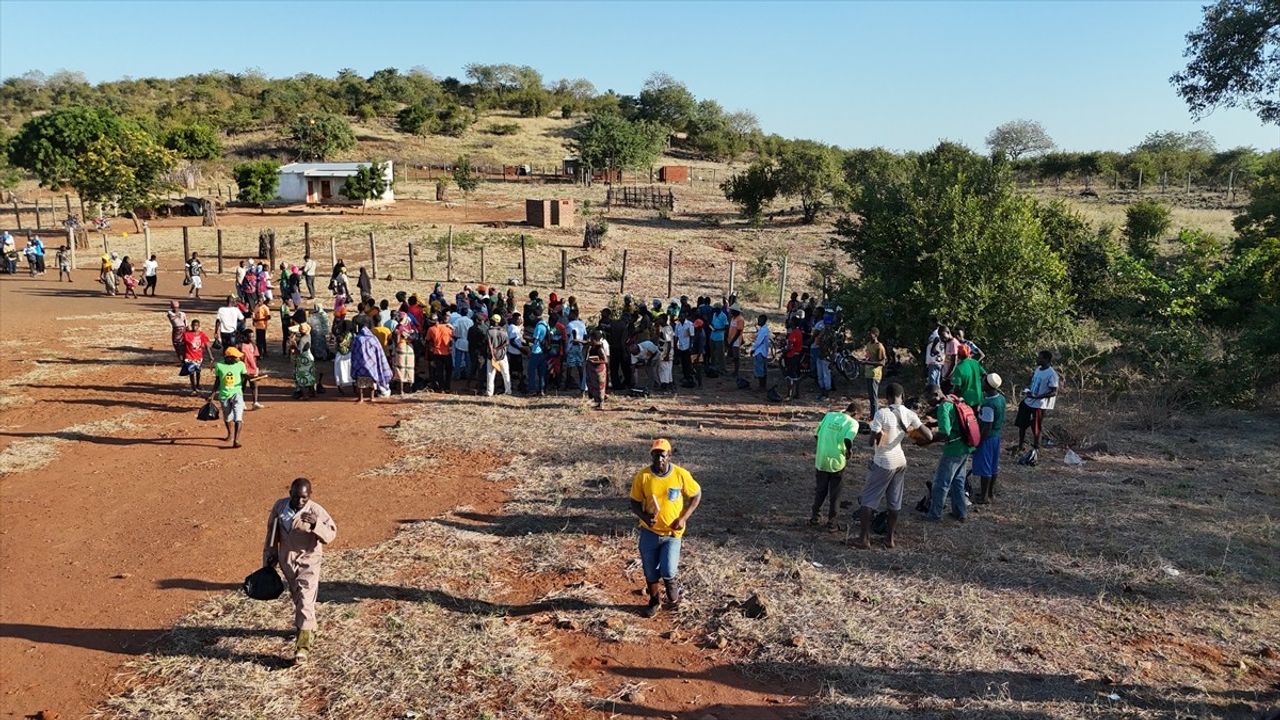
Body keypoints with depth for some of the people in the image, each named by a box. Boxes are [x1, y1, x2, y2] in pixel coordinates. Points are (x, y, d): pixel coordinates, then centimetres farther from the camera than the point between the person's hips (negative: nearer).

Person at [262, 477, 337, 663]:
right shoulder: (279, 506, -6)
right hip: (286, 560, 5)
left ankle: (303, 644, -10)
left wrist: (316, 525, -40)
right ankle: (310, 628, 42)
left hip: (308, 560, -5)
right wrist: (269, 558, 12)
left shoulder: (316, 511, -18)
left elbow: (331, 534, -21)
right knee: (296, 598, 20)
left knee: (305, 600, -12)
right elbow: (272, 533, 8)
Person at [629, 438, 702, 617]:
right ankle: (654, 601, 39)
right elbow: (635, 503, -2)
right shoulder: (642, 476, -11)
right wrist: (644, 516, -22)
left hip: (672, 533, -1)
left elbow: (696, 495, 1)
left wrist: (683, 518, -10)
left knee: (667, 572, -12)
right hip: (649, 532, 2)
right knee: (650, 571, 11)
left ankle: (672, 587, 25)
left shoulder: (681, 474, -13)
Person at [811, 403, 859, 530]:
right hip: (837, 462, -4)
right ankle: (831, 521, 17)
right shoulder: (853, 423, -6)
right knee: (834, 493, 12)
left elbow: (816, 434, 8)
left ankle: (813, 516, 28)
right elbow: (847, 440, -24)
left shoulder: (829, 415, 6)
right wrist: (849, 452, -5)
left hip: (821, 460, 4)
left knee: (820, 490, 21)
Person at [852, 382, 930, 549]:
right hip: (900, 461, 5)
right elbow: (929, 437, -1)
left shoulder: (881, 413, -20)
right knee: (895, 502, 16)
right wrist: (914, 428, 15)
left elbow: (873, 442, -20)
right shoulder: (909, 414, -5)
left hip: (883, 463, -5)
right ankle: (890, 538, 24)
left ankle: (864, 539, 7)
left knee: (867, 500, 6)